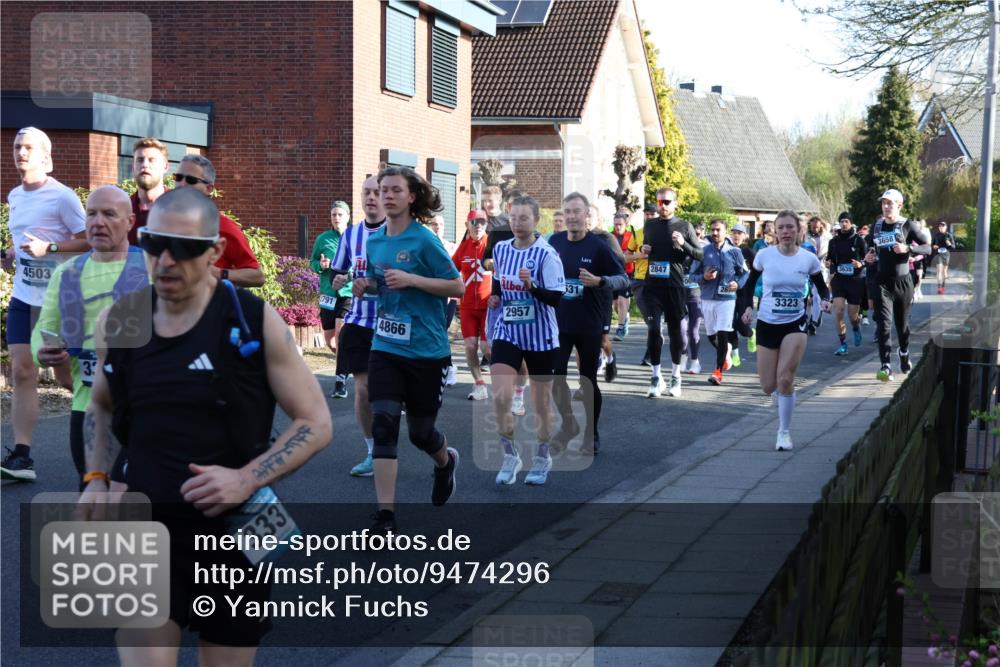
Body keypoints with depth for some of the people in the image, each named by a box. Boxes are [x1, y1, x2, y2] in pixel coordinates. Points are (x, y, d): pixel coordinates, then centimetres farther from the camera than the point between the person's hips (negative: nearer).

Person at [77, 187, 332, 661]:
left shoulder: (254, 321, -10)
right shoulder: (119, 322, 1)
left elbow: (315, 423, -6)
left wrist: (246, 479, -20)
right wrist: (96, 479, 4)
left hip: (234, 535, -2)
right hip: (145, 533, 2)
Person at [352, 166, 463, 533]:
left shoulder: (424, 240, -12)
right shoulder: (374, 240, 6)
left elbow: (458, 286, -11)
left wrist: (411, 280, -21)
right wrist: (368, 285, -1)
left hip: (426, 351, -4)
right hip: (386, 348, 4)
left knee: (420, 431, 9)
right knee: (383, 423, -10)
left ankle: (445, 461, 46)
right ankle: (385, 514, -7)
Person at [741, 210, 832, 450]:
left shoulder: (809, 259, -6)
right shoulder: (764, 255, -7)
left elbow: (822, 287, 8)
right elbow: (750, 283, 8)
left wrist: (825, 300, -14)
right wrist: (747, 307, -8)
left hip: (795, 323, -1)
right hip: (767, 323, 1)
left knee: (785, 379, -14)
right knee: (768, 387, 4)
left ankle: (784, 432, 2)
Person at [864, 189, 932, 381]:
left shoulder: (906, 226, -4)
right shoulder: (877, 227, 8)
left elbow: (927, 248, -7)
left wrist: (908, 248, -23)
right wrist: (868, 258, 3)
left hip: (903, 282, -2)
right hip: (882, 282, 2)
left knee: (902, 323, 12)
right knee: (883, 324, -13)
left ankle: (904, 354, 40)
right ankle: (886, 367, -17)